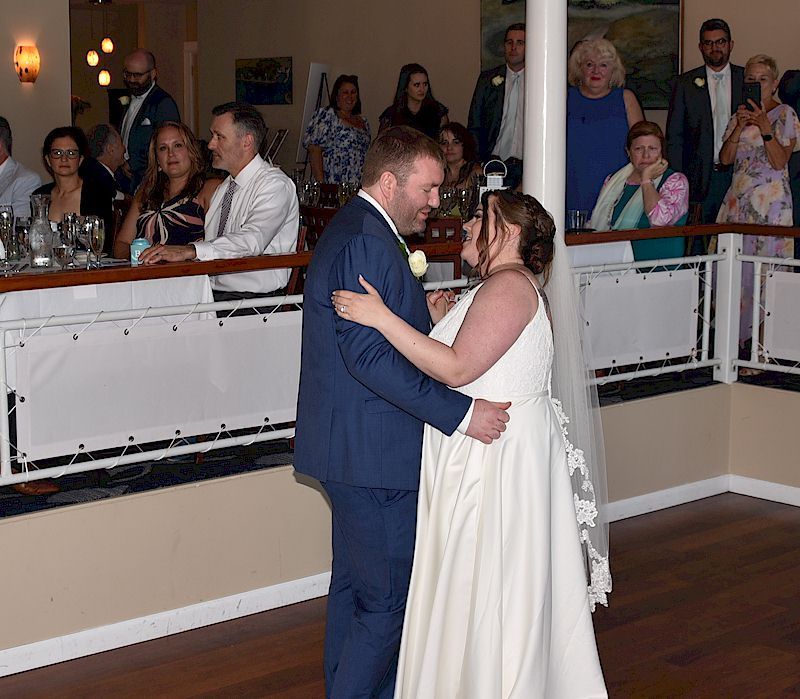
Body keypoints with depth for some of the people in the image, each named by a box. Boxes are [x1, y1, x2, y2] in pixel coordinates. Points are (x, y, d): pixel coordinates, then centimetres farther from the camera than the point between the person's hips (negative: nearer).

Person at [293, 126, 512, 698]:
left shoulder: (354, 229, 15)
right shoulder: (368, 242, -20)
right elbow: (371, 357, -27)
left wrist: (424, 315, 5)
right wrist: (460, 413, -26)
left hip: (350, 449, 11)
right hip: (374, 454, -11)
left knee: (355, 587, 21)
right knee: (387, 600, -3)